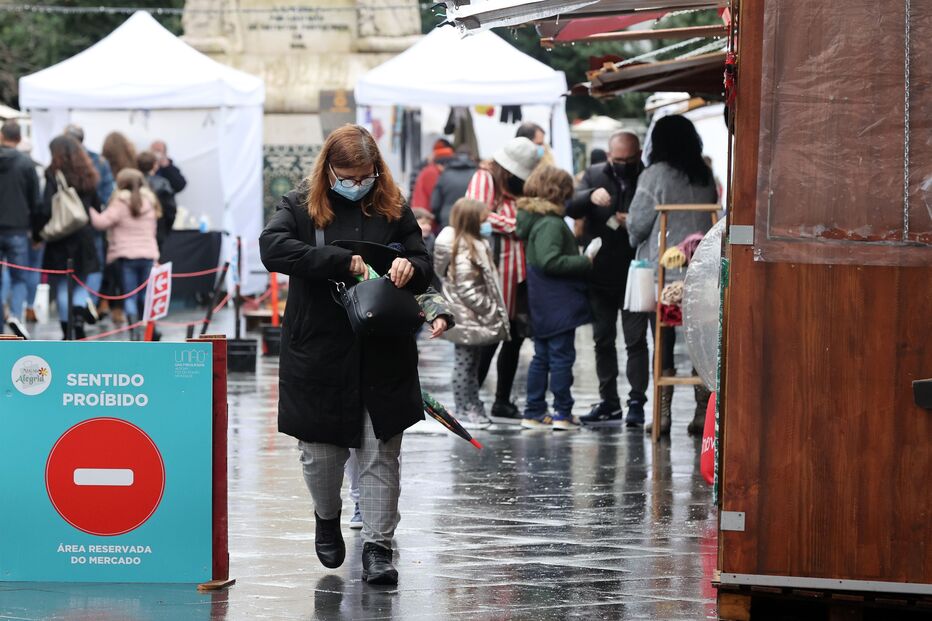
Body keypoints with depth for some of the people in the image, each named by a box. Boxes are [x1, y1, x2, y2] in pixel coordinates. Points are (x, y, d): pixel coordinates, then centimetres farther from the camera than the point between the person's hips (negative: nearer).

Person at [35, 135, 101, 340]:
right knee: (80, 284, 12)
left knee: (61, 286, 4)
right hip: (84, 237, 4)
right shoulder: (87, 176, 6)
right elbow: (96, 206, 10)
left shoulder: (54, 175, -10)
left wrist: (37, 234, -5)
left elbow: (46, 209, -14)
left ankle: (67, 333, 4)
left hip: (60, 239, -4)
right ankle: (79, 317, -11)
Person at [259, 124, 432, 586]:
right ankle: (327, 518, 37)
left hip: (382, 357, 1)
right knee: (320, 453, 9)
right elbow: (272, 248, -20)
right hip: (318, 354, -1)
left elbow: (424, 268, 9)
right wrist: (345, 263, -25)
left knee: (381, 455, 0)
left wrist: (409, 268, -18)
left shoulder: (393, 209, 4)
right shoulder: (301, 206, -1)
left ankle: (377, 548, 5)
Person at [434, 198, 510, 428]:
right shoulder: (463, 251, -20)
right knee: (464, 364, -1)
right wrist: (489, 309, -17)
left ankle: (472, 408, 24)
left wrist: (492, 310, 12)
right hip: (467, 319, -10)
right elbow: (466, 289, -22)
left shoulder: (475, 245, 11)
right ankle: (464, 411, 6)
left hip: (475, 319, 10)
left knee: (472, 365, 16)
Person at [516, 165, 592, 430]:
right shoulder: (551, 224, -18)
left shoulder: (533, 219, 11)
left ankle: (534, 412, 16)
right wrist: (585, 262, -18)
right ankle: (562, 413, -2)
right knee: (562, 356, -4)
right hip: (558, 303, -9)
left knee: (542, 357, 14)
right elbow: (549, 261, -26)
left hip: (541, 305, 9)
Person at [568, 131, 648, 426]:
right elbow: (571, 208, -6)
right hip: (599, 275, 4)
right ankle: (608, 401, 19)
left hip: (634, 277, -4)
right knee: (603, 340, 11)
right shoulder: (595, 175, 7)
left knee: (635, 340, -5)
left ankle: (636, 402, -1)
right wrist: (590, 196, -25)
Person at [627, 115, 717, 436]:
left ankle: (663, 413, -1)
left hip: (662, 268, -4)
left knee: (663, 343, 1)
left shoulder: (655, 175, -9)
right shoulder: (706, 176, 7)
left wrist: (635, 240, 13)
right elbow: (714, 216, 11)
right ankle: (702, 412, 7)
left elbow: (638, 223, -7)